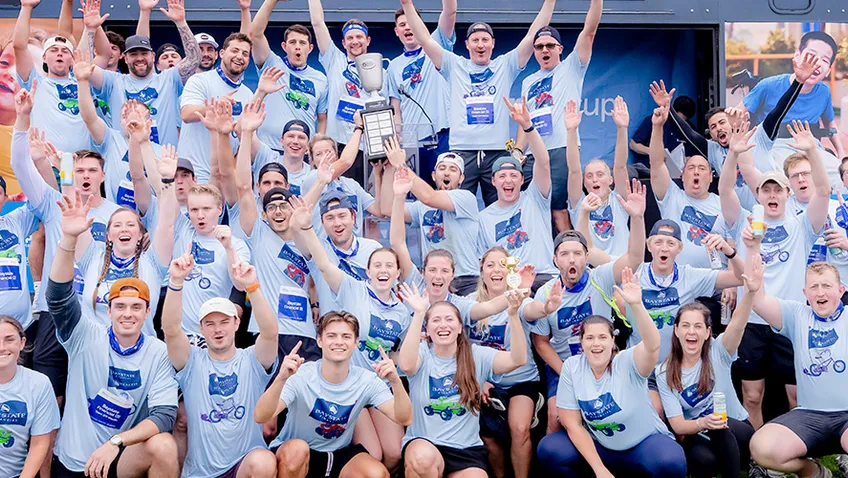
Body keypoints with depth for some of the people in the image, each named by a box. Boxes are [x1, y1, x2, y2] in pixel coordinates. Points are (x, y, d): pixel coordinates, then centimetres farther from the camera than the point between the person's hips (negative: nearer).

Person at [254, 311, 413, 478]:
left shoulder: (367, 380, -11)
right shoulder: (300, 376, -20)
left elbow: (404, 419, -20)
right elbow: (260, 417, -32)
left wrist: (396, 381, -38)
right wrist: (281, 378, -50)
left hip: (339, 454, 2)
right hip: (292, 453, -2)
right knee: (297, 447, -35)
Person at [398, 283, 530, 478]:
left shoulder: (476, 355, 3)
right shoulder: (422, 353, -1)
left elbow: (517, 360, -12)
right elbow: (406, 365, -25)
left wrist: (513, 314, -25)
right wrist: (419, 314, -29)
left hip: (466, 448, 3)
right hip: (422, 442, -2)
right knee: (423, 458, -36)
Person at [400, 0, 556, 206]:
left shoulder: (505, 66, 13)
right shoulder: (455, 66, 11)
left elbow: (533, 36, 7)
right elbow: (423, 38, 7)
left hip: (498, 152, 1)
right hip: (462, 151, -1)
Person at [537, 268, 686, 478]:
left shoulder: (627, 362, -17)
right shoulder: (572, 367, -10)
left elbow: (653, 345, -40)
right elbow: (573, 425, -8)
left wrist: (636, 304, -54)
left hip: (644, 443, -3)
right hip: (596, 446, 3)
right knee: (549, 450, -21)